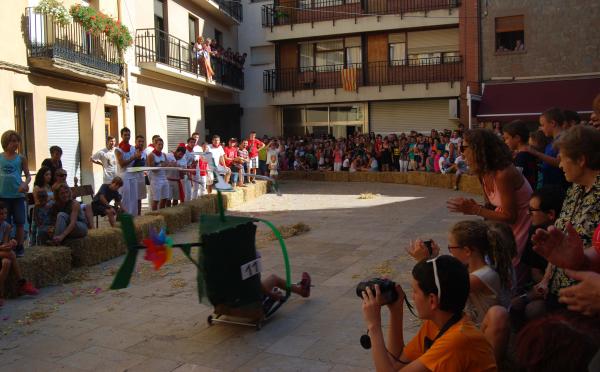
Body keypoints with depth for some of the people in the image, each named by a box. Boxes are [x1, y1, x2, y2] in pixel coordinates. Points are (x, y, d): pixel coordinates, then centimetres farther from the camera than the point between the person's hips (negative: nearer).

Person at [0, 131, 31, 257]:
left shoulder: (21, 158, 0)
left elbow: (28, 175, 1)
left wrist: (25, 184, -18)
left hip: (18, 195, -1)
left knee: (19, 222, 3)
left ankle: (19, 247, 14)